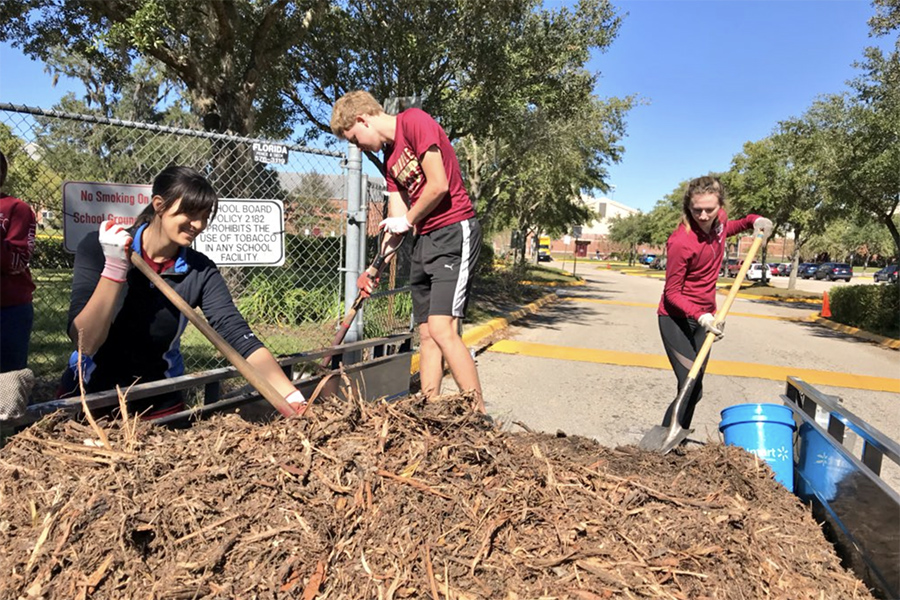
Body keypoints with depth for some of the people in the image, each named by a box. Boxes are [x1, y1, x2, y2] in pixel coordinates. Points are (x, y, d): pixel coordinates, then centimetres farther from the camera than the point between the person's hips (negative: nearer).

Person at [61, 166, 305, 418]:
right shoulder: (98, 248, -15)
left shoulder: (200, 272, -12)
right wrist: (115, 267, -28)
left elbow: (239, 336, -22)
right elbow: (85, 342, -20)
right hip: (89, 396, -1)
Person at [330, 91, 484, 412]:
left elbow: (439, 185, -15)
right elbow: (396, 221, 17)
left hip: (454, 232, -9)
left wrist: (408, 220, 0)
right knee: (427, 335, 7)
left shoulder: (415, 121, -6)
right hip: (423, 240, 9)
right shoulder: (389, 156, 19)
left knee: (442, 328, -18)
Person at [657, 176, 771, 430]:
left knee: (695, 387, 12)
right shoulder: (681, 242, -26)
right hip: (677, 319, -8)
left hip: (704, 316, 8)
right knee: (691, 389, -14)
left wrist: (752, 221, 4)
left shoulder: (719, 220, -5)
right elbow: (672, 292, -19)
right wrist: (699, 316, -34)